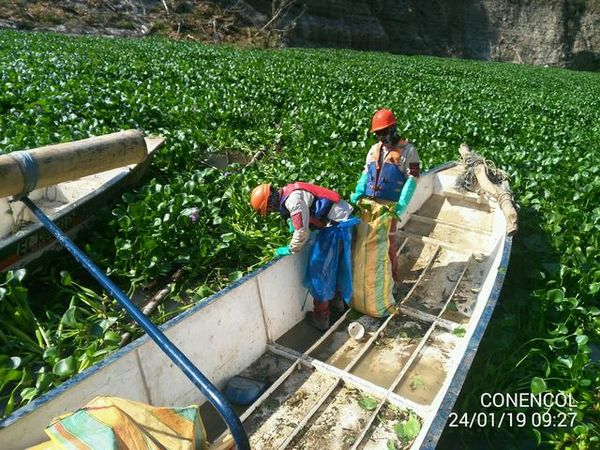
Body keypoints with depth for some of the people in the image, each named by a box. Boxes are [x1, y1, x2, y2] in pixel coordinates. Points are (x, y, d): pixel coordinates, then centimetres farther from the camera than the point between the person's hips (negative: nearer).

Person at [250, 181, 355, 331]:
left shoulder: (293, 200, -22)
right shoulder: (288, 192, 8)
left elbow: (302, 231, -23)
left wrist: (290, 249, -8)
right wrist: (292, 222, 1)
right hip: (342, 217, 10)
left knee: (318, 267, -1)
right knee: (332, 264, 24)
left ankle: (321, 317, 10)